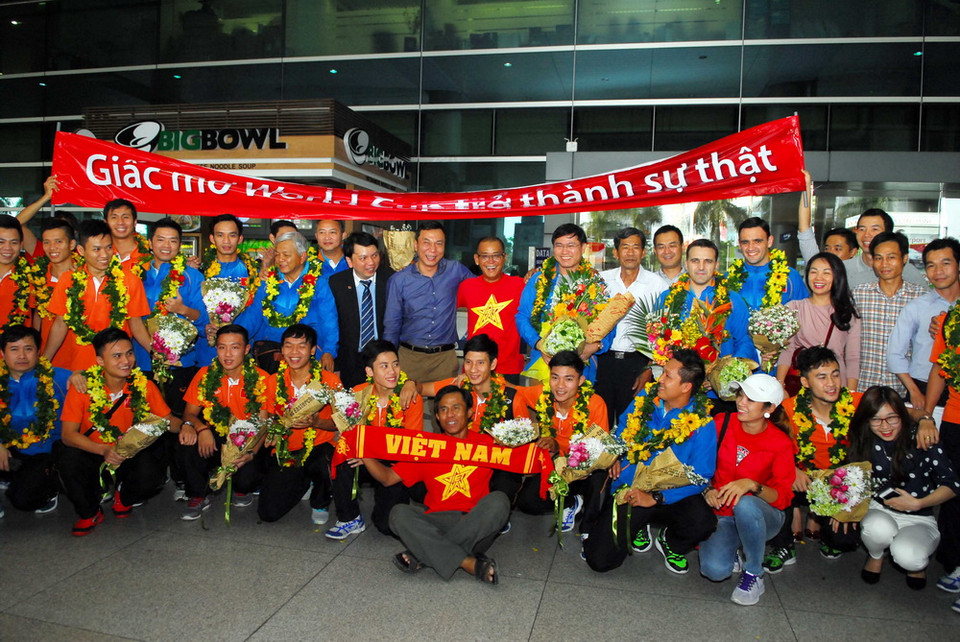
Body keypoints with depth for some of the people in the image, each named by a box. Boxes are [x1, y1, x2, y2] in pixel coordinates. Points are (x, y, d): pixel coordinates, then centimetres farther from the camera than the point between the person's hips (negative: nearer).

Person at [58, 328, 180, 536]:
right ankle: (89, 513, 0)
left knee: (151, 477, -29)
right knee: (69, 459, -31)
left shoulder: (144, 385, -9)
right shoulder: (83, 386, -13)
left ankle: (124, 497, 13)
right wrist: (104, 450, -32)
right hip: (93, 455, 0)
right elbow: (68, 434, -15)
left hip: (133, 455, 1)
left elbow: (167, 419, 0)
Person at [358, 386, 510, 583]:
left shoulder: (486, 443, 9)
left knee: (498, 500, -28)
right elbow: (388, 478, 9)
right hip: (435, 526, 1)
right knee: (399, 513, -23)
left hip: (476, 529, -1)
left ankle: (424, 556, -26)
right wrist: (363, 454, -5)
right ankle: (470, 564, -32)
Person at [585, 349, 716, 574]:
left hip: (670, 495, -2)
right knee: (599, 560, -12)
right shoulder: (646, 397, -1)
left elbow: (700, 477, -15)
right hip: (628, 491, 2)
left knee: (702, 523, -34)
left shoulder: (701, 424, -13)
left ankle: (670, 543, 4)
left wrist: (656, 498, -24)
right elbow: (622, 429, 18)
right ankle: (638, 527, 21)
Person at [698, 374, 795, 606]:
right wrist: (707, 489, -16)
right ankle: (731, 550, 12)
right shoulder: (722, 423, -6)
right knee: (714, 570, -26)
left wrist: (752, 485, -34)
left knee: (745, 505, -39)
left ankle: (753, 574, -13)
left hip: (760, 516, -1)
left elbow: (783, 497, -15)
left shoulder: (780, 443, -12)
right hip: (723, 514, 1)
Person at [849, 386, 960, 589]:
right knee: (879, 528, -35)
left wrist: (917, 503, -21)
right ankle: (875, 555, 3)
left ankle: (918, 561, 9)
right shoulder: (865, 443, -6)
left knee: (907, 556, -32)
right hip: (879, 511, 2)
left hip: (919, 519, -1)